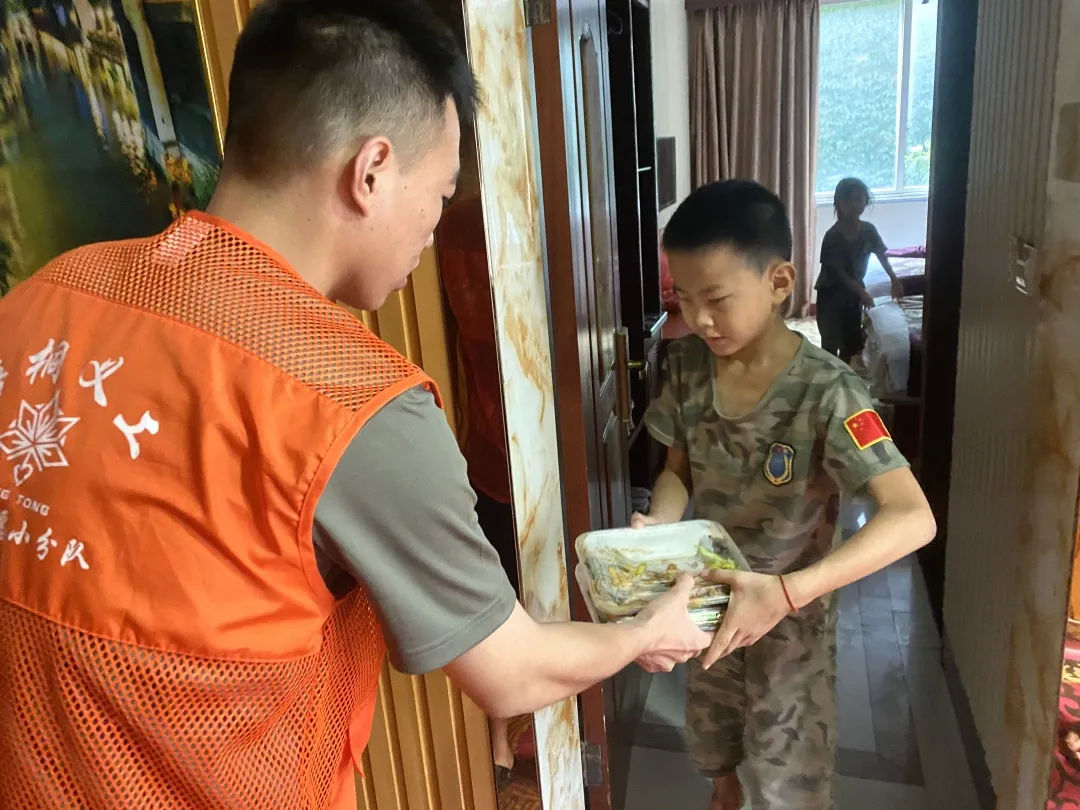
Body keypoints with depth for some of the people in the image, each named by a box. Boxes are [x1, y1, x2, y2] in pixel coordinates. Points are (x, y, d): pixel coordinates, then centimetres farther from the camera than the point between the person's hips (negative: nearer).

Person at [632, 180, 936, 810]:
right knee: (715, 746, 29)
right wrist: (658, 529, -20)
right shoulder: (687, 365, -12)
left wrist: (787, 591, -45)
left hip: (792, 618, -4)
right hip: (709, 601, 5)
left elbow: (913, 518, -35)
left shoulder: (825, 392, -28)